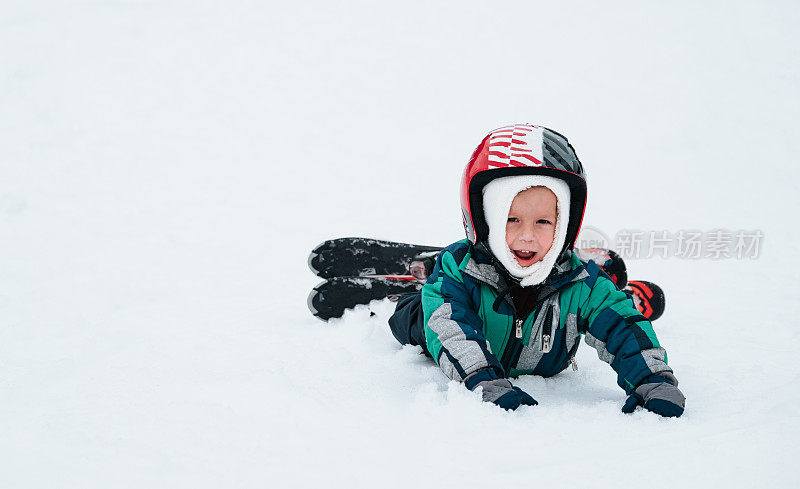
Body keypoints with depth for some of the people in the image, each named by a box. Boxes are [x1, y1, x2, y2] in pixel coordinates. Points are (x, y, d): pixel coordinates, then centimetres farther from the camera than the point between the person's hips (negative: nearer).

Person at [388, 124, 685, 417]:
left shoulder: (581, 284, -33)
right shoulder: (458, 267, -38)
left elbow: (622, 330, -36)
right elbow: (452, 333, -50)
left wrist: (653, 382, -55)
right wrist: (487, 384, -67)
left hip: (544, 373, 0)